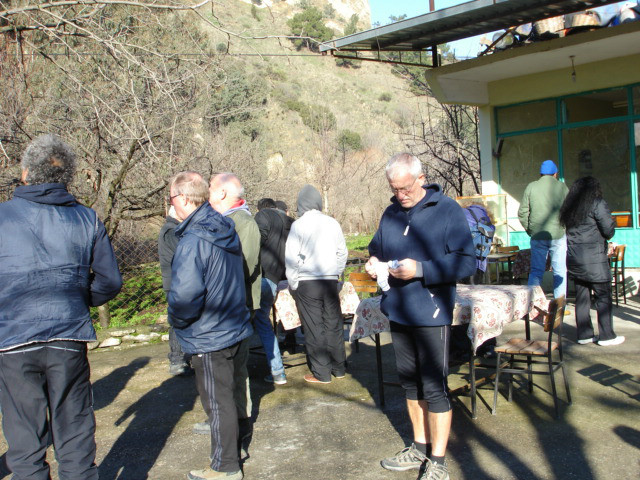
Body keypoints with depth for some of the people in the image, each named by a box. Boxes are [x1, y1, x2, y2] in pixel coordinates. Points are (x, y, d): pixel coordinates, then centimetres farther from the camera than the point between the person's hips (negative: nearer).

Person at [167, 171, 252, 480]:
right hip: (235, 330, 9)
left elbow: (185, 295, -31)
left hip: (209, 338, -9)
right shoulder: (225, 230, 5)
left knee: (218, 402, 5)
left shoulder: (193, 241, -23)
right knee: (227, 396, 21)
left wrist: (176, 321, -10)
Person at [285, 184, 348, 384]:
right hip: (331, 281, 4)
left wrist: (293, 285, 1)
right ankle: (338, 368, 21)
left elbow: (291, 257, -8)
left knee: (314, 329, 3)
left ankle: (321, 373, 8)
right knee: (334, 324, 12)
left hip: (307, 283, -4)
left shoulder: (299, 225, -7)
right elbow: (342, 253, 12)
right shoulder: (332, 223, 5)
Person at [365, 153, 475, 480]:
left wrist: (420, 269, -24)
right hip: (398, 312, 6)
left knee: (434, 388, 0)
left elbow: (467, 262, -15)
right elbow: (377, 247, 23)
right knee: (410, 382, 17)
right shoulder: (391, 214, 9)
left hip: (431, 314, -6)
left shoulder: (447, 210, -9)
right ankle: (420, 448, 34)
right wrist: (374, 261, -1)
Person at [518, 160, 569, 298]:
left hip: (537, 236, 1)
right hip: (558, 235, -1)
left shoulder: (531, 187, 3)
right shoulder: (562, 187, -1)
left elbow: (522, 213, 1)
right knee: (560, 271, 7)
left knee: (536, 271, 8)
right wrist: (564, 227, 13)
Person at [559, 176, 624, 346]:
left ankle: (584, 335, 14)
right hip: (593, 258, -6)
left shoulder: (568, 206, 11)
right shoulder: (598, 204, -8)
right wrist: (604, 237, 10)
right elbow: (609, 230, -10)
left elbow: (566, 229, 11)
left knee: (581, 296, 10)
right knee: (603, 296, 3)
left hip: (573, 257, 6)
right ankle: (606, 336, 7)